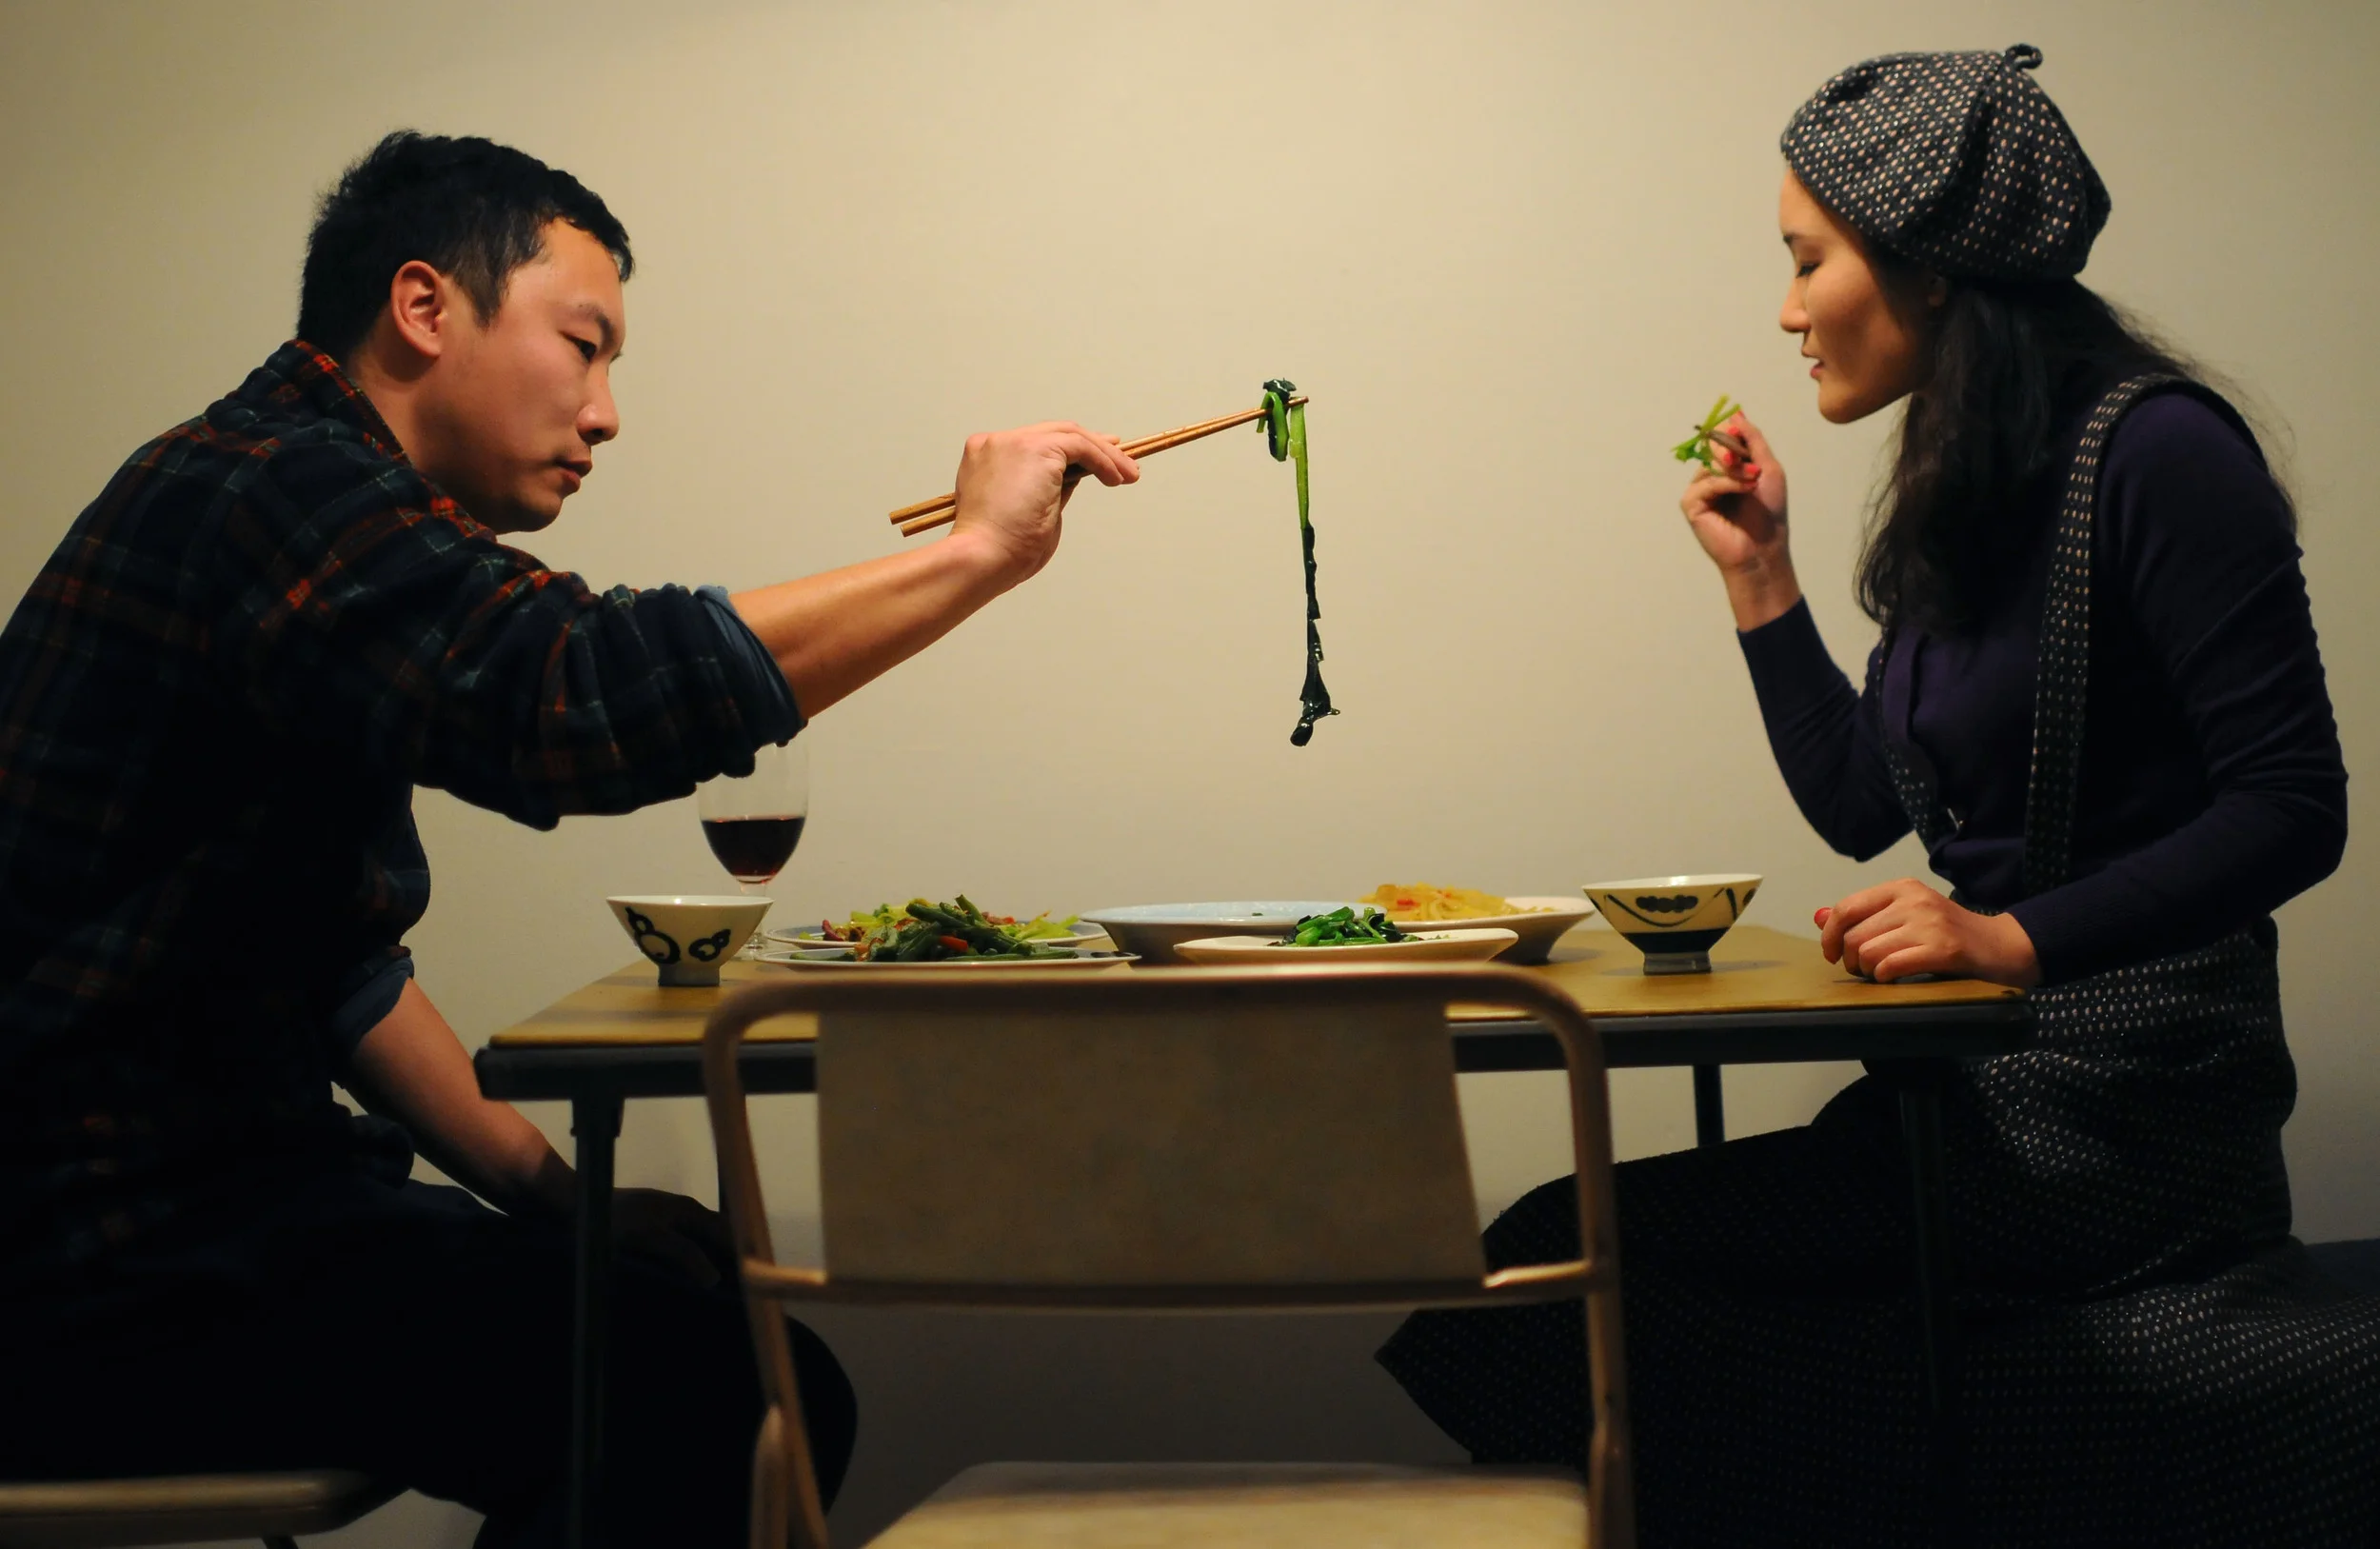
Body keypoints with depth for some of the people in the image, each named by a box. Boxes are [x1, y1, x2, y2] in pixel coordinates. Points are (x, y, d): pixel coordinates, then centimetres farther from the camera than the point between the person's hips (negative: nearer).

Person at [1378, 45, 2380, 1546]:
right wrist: (1759, 574, 13)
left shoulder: (2153, 452, -11)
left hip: (2122, 1099, -9)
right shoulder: (1961, 494, 14)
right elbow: (1861, 806, 19)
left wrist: (2016, 937, -24)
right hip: (1987, 1083, 9)